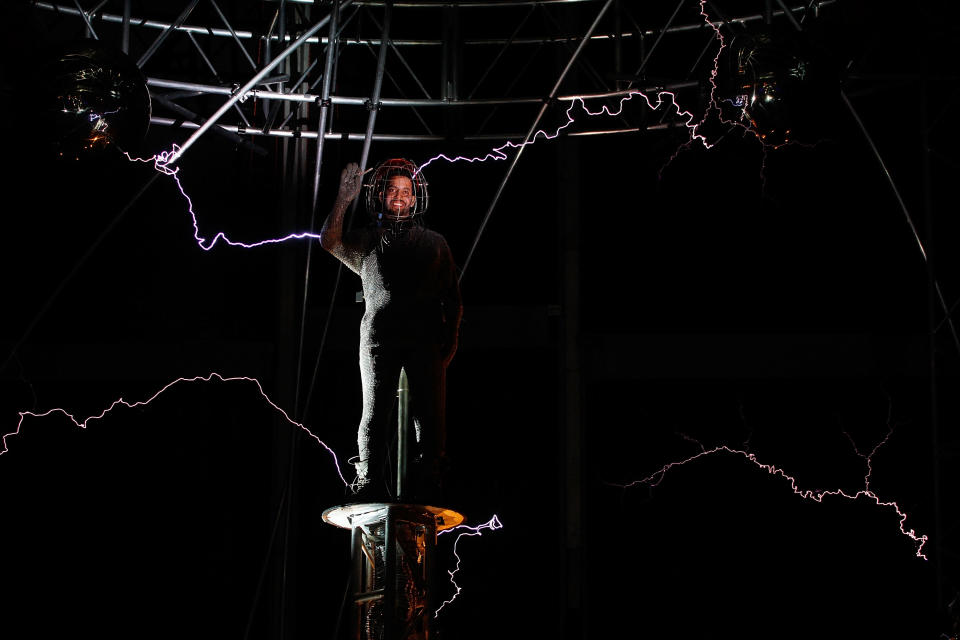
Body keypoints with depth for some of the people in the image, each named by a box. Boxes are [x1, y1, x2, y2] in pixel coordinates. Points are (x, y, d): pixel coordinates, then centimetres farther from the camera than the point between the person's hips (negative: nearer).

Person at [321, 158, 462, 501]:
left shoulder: (434, 243, 20)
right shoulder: (367, 242, 17)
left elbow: (452, 297, 17)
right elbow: (331, 241, -3)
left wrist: (451, 339, 5)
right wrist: (344, 199, -9)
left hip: (425, 339, 0)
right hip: (379, 337, 0)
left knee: (429, 415, -7)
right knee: (374, 415, -6)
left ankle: (431, 490, -5)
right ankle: (368, 489, -6)